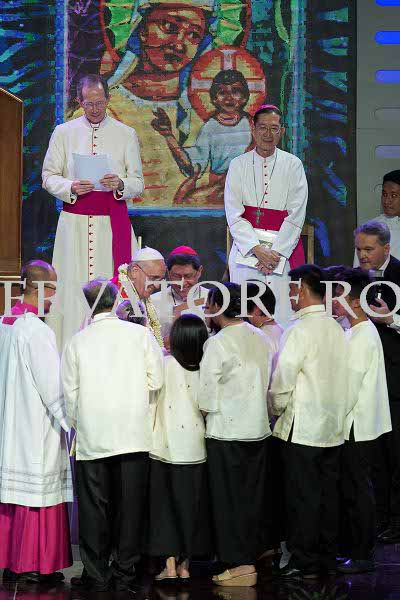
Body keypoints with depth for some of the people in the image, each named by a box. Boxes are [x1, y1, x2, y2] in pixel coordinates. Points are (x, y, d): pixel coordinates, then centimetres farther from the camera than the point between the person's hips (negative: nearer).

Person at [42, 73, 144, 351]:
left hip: (113, 221, 0)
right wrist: (71, 187, -12)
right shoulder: (64, 133, 10)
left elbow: (138, 183, 6)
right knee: (74, 285, -3)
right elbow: (49, 176, 8)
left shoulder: (126, 135, 8)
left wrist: (120, 184, -16)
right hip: (74, 221, 1)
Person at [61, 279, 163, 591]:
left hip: (91, 438, 0)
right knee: (130, 505, 8)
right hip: (134, 436, 0)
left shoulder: (77, 342, 0)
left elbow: (70, 393, 3)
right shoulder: (140, 334, -2)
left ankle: (97, 575, 11)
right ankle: (124, 573, 13)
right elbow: (157, 380, -1)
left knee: (94, 507, 7)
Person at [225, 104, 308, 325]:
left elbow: (296, 216, -1)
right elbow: (234, 215, -1)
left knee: (282, 316, -7)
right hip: (246, 250, 1)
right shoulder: (238, 165, 6)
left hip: (283, 250, -1)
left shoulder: (293, 165, 4)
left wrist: (276, 253, -11)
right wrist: (257, 249, -13)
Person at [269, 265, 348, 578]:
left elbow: (282, 383, -15)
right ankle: (327, 557, 20)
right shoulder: (336, 329, 7)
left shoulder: (300, 330, -15)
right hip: (333, 428, 7)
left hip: (302, 430, -7)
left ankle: (304, 561, 4)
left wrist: (277, 410, 2)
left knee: (303, 496, 0)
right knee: (328, 492, 12)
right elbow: (341, 378, 11)